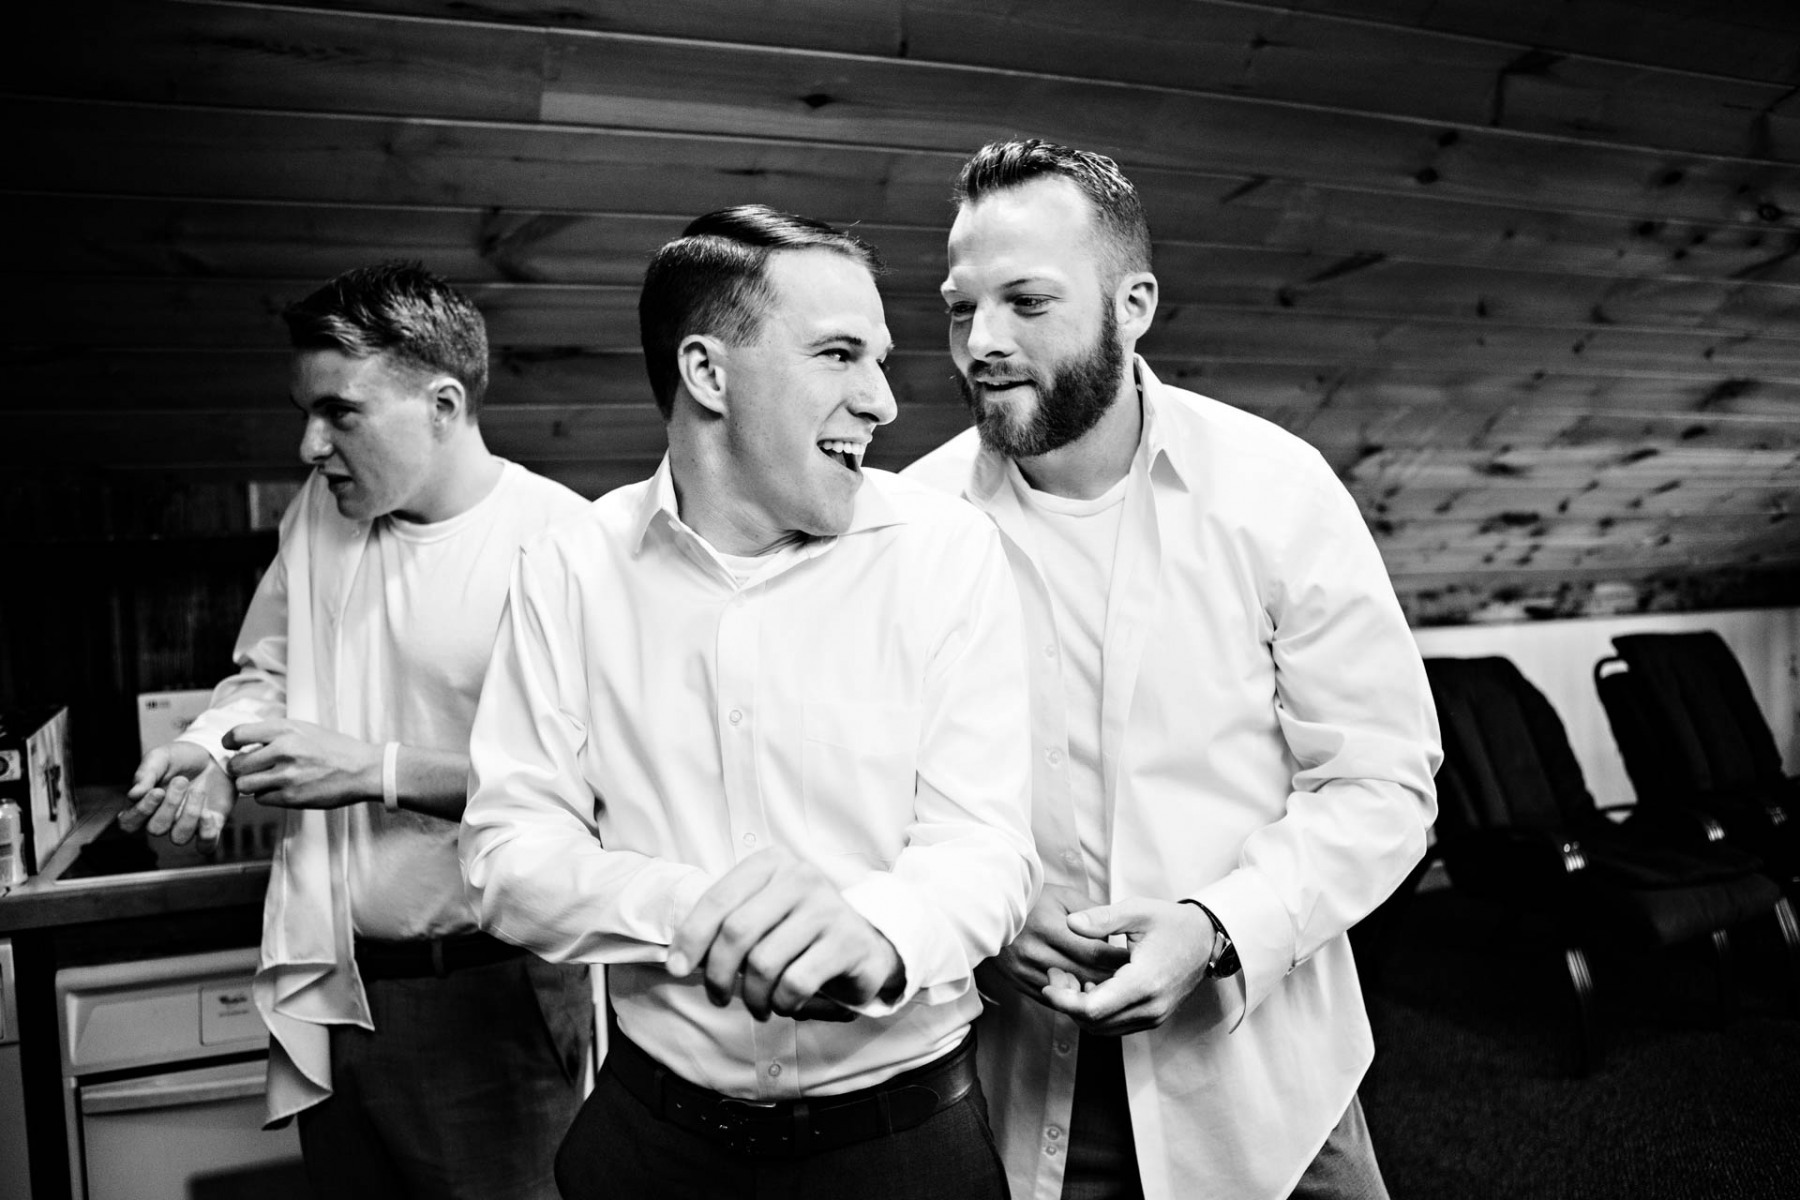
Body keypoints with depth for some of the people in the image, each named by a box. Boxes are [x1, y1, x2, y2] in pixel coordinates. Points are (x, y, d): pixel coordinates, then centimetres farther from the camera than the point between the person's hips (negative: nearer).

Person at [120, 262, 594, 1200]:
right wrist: (208, 749, -4)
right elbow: (266, 672, 17)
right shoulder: (320, 511, 4)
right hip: (328, 987, 6)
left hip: (486, 996, -6)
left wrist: (378, 770, -22)